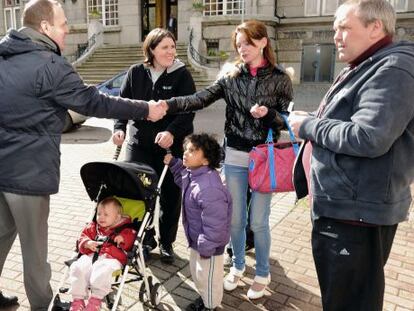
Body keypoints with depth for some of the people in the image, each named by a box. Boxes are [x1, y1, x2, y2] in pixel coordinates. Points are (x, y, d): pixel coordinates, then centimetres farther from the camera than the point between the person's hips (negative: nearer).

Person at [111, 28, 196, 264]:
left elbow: (188, 110, -12)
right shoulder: (135, 73, 4)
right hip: (140, 144, 2)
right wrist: (120, 127, -12)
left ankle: (166, 243, 28)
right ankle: (145, 239, 22)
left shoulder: (182, 75, -4)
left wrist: (172, 131, -29)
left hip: (172, 146, -1)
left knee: (170, 196, 8)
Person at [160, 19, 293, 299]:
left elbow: (288, 119, -2)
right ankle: (238, 265, 35)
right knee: (236, 218, 11)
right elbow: (201, 99, -8)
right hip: (235, 156, 3)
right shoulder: (231, 77, 4)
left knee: (258, 221, 5)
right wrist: (170, 104, -22)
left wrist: (268, 114, -22)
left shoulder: (279, 78, -2)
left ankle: (263, 273, 28)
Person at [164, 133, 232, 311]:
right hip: (196, 239, 10)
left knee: (207, 276, 15)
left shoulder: (209, 188, -36)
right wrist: (173, 163, 8)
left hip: (208, 243, -9)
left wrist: (205, 247, -23)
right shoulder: (192, 174, -5)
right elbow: (183, 179, 22)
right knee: (196, 273, 28)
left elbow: (214, 223, -32)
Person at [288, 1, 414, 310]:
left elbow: (368, 138, -30)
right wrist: (312, 121, 8)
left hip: (356, 213, -10)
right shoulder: (364, 68, 16)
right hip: (340, 205, 10)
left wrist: (308, 126, -17)